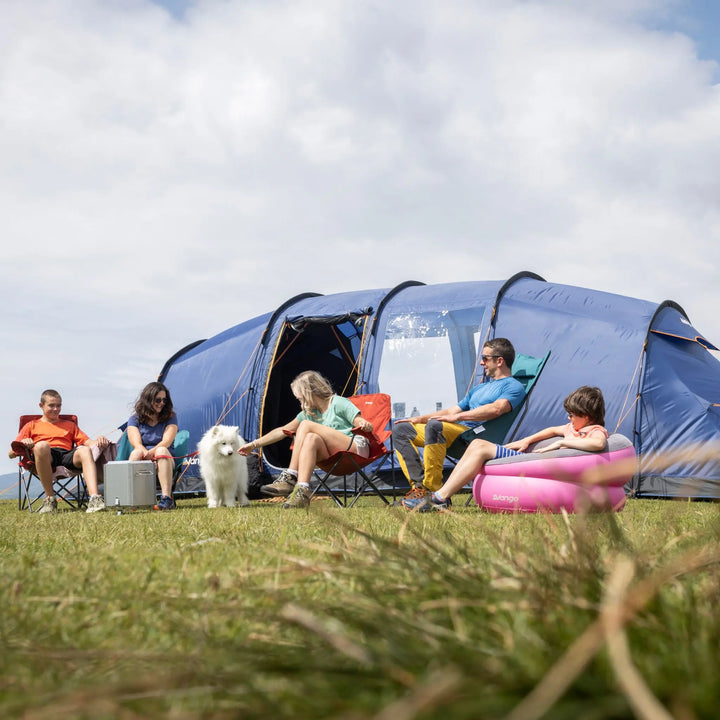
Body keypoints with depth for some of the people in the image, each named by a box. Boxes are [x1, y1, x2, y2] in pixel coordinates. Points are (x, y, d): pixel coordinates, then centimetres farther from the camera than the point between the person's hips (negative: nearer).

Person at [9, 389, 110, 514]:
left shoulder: (69, 425, 37)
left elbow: (87, 442, 21)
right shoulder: (32, 426, 30)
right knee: (41, 445, -39)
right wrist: (23, 443, -2)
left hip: (67, 456, 2)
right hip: (45, 457, -2)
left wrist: (98, 442, -3)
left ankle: (94, 498, -52)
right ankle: (50, 499, -31)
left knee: (85, 450, -33)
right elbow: (11, 454, 21)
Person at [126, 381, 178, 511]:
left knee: (162, 451, -35)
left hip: (165, 461, 0)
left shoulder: (170, 417, 6)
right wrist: (146, 454, -30)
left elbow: (166, 441, -10)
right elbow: (136, 444, -8)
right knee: (136, 453, -33)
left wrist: (152, 452, -30)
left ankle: (166, 498, -47)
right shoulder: (135, 419, 8)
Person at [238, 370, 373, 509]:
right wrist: (254, 444, 18)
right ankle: (302, 492, -39)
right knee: (311, 439, -27)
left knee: (306, 425, -18)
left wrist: (365, 425, -34)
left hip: (356, 447, -6)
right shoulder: (309, 413, 17)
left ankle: (289, 478, -28)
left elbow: (364, 425, -9)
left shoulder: (339, 403, -3)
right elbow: (282, 431, 19)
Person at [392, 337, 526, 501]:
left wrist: (456, 417, -21)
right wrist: (419, 419, 19)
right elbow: (452, 411, 32)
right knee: (401, 429, 3)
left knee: (434, 426, -37)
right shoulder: (480, 388, 31)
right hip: (457, 431, 10)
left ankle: (432, 491, -33)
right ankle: (419, 485, -13)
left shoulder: (514, 386, 1)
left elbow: (497, 409, -20)